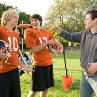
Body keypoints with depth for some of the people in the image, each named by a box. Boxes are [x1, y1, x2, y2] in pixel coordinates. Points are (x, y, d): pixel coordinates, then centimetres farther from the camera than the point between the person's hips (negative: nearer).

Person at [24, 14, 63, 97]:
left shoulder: (46, 32, 8)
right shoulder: (29, 31, -9)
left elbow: (55, 41, 21)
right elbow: (33, 49, -16)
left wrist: (60, 45, -2)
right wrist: (47, 42, -17)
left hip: (49, 63, 6)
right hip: (38, 64, -6)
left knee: (46, 88, 15)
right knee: (34, 90, 2)